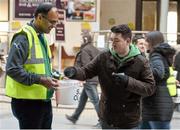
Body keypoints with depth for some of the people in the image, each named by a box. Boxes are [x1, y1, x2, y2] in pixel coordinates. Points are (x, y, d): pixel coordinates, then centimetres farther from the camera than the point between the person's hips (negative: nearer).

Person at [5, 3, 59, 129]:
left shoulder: (42, 37, 13)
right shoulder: (24, 37, -16)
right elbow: (12, 69, -23)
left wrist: (52, 77, 6)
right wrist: (40, 80, -25)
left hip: (44, 100, 9)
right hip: (28, 102, -9)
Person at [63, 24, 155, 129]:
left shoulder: (141, 62, -9)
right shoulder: (104, 57, 0)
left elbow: (150, 87, -11)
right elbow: (86, 72, 0)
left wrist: (128, 82, -24)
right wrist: (74, 71, -21)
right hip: (107, 119, 3)